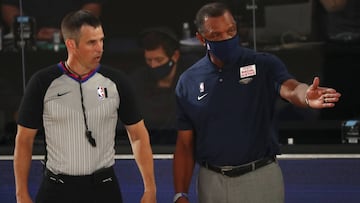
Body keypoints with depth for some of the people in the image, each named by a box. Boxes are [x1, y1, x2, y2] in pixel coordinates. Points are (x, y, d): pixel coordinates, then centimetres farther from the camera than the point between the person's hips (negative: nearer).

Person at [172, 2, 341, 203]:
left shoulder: (264, 64, -3)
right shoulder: (188, 81, 3)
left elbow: (290, 88, -24)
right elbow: (185, 145, 6)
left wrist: (306, 96, -48)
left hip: (261, 179, -2)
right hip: (211, 183, 2)